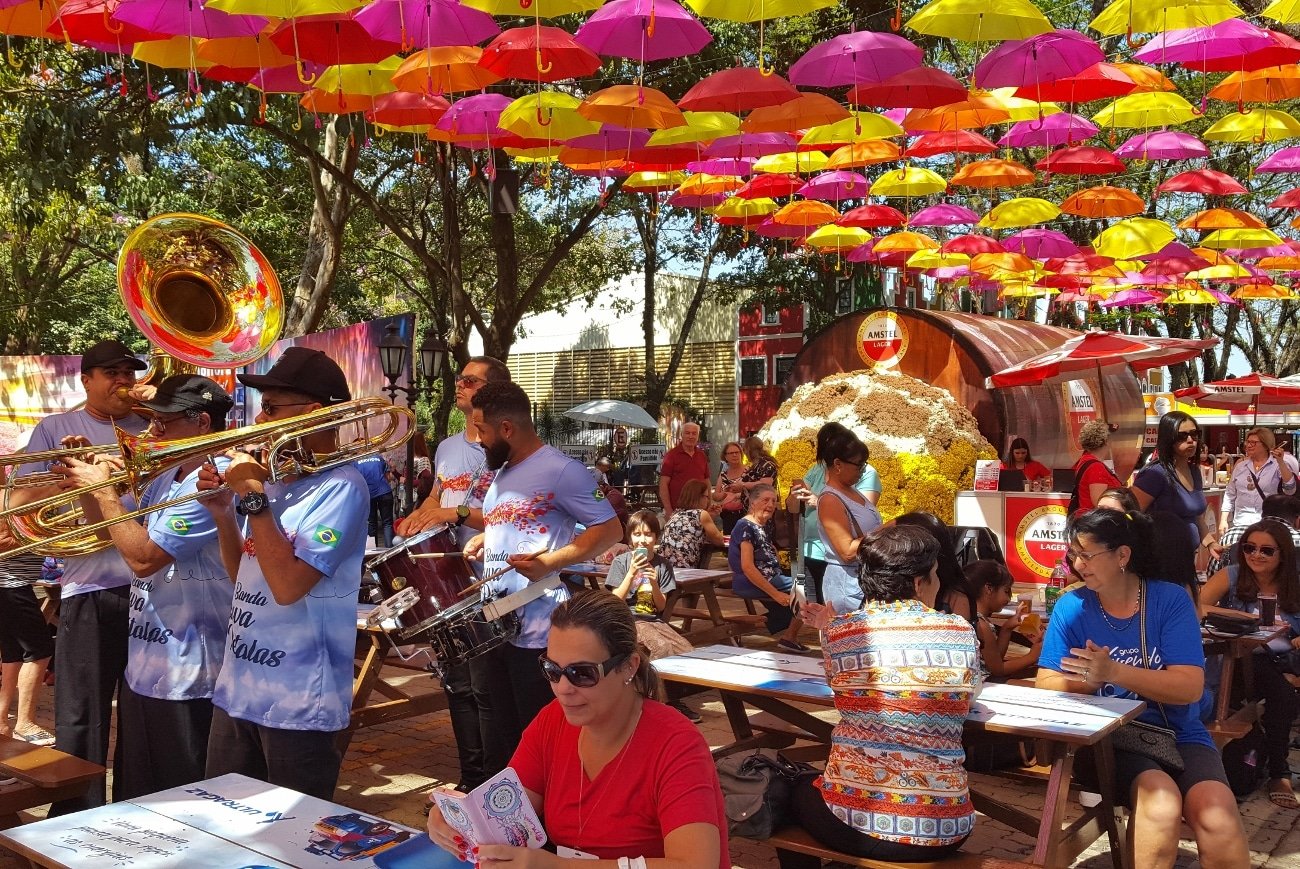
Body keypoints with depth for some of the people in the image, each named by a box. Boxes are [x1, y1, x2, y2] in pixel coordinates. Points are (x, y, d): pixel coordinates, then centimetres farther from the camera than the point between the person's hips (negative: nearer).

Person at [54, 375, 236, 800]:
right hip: (143, 669, 10)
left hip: (187, 681, -10)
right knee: (135, 803, 22)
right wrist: (87, 482, 4)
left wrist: (103, 488, -14)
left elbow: (144, 556, -25)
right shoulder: (166, 479, 12)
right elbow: (113, 532, 21)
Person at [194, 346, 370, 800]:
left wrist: (252, 498, -21)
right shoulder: (274, 476, 8)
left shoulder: (340, 486, -16)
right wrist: (222, 512, 1)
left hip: (298, 704, -8)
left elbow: (287, 586, -25)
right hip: (237, 690, 8)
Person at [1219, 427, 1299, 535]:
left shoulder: (1278, 465, 0)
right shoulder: (1240, 466, 12)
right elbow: (1230, 495, 15)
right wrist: (1223, 521, 8)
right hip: (1240, 524, 3)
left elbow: (1290, 490, -15)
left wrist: (1281, 462, -20)